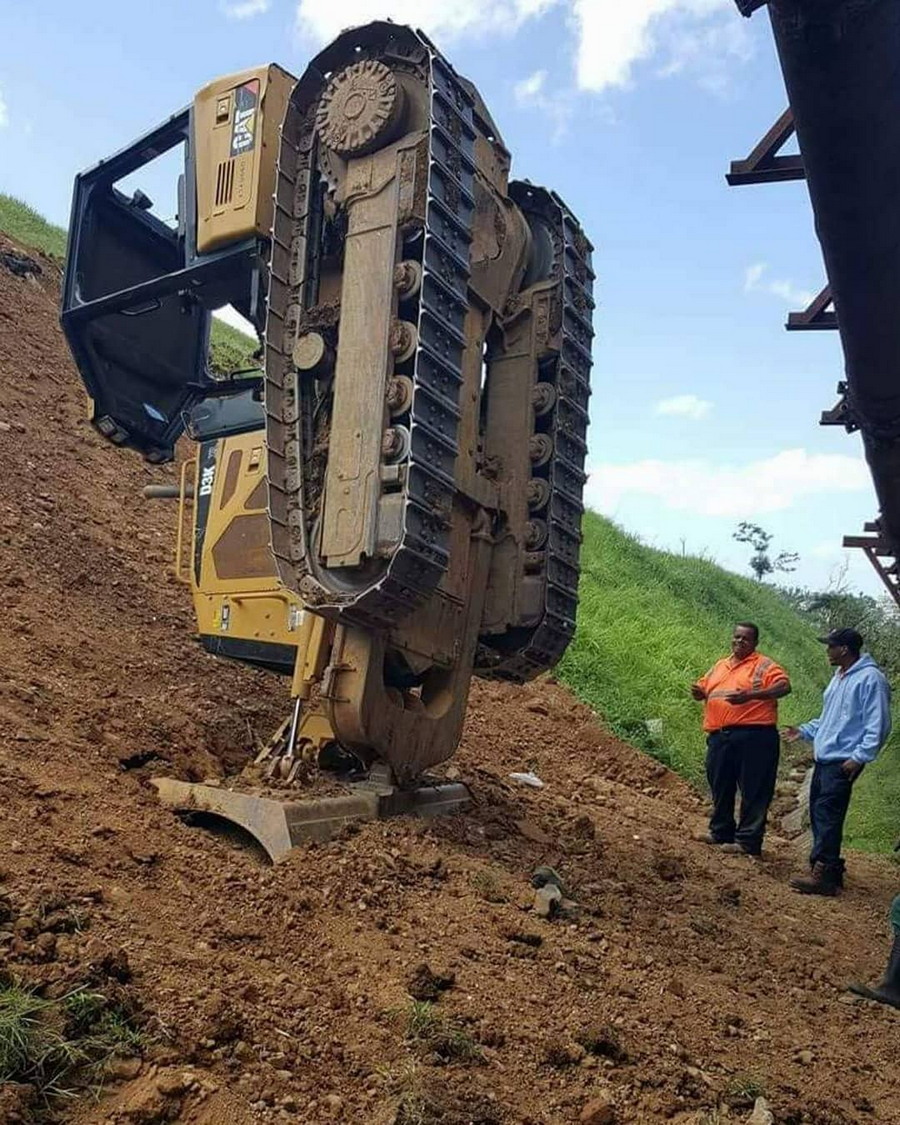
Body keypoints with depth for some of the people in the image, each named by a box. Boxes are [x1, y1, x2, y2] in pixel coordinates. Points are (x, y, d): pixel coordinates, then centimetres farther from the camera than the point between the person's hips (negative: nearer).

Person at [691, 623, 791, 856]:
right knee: (720, 787, 15)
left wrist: (751, 695, -28)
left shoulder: (764, 666, -1)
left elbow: (784, 686, -15)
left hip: (753, 736, -7)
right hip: (719, 736, 7)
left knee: (753, 790, -2)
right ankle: (721, 832, 28)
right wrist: (698, 692, 2)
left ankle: (748, 841, 3)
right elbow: (703, 686, 28)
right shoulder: (720, 666, 20)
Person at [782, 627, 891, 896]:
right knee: (817, 813, 13)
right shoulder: (839, 677, 17)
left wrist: (860, 757, -21)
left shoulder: (870, 679, -13)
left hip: (843, 761, -10)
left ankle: (823, 875, -12)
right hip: (824, 758, 10)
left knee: (827, 815, -13)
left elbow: (878, 725, -16)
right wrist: (805, 731, 19)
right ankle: (829, 867, 24)